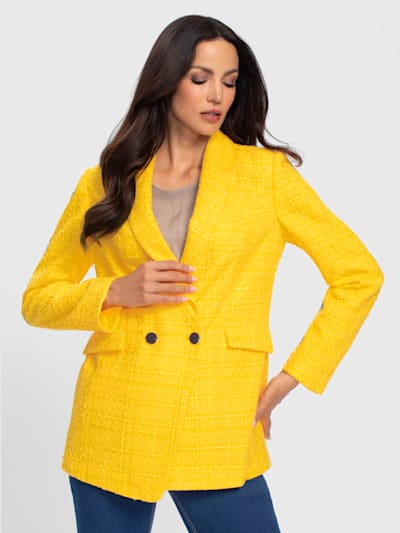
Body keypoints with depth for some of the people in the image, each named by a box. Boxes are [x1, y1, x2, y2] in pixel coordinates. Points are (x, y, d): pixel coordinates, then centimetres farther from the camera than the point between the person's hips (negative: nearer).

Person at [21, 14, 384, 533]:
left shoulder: (266, 173, 2)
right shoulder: (106, 182, 6)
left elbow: (359, 275, 4)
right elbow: (38, 299, 11)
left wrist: (286, 383, 0)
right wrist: (117, 292, -8)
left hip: (219, 436, -1)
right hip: (114, 431, 1)